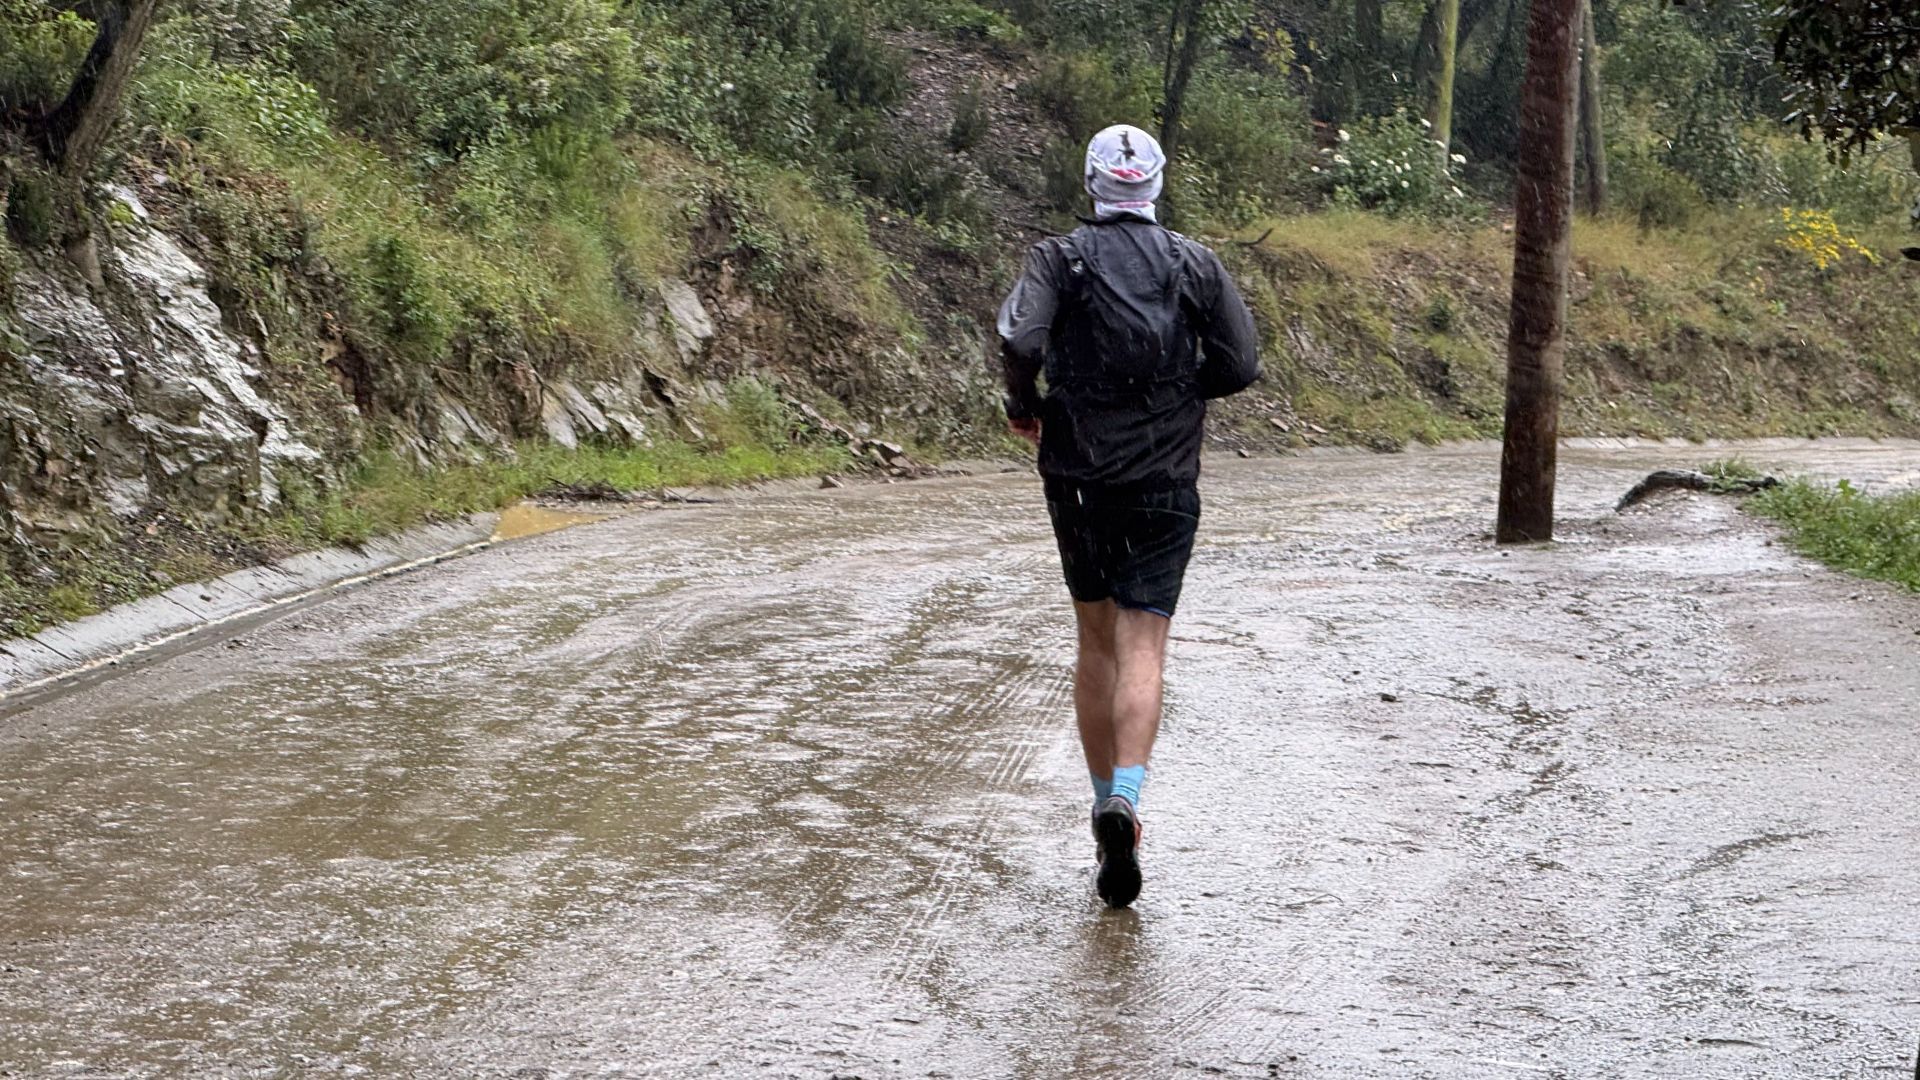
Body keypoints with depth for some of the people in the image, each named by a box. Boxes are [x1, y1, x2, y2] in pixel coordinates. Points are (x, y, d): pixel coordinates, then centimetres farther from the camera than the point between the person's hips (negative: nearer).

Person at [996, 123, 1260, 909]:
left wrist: (1023, 403, 0)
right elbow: (1240, 364, -1)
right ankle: (1127, 794, -28)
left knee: (1096, 642, 16)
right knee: (1142, 648, -6)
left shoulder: (1060, 258, -2)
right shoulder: (1196, 264, 2)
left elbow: (1020, 338, -19)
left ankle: (1107, 802, 19)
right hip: (1165, 482, 0)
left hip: (1080, 477, 1)